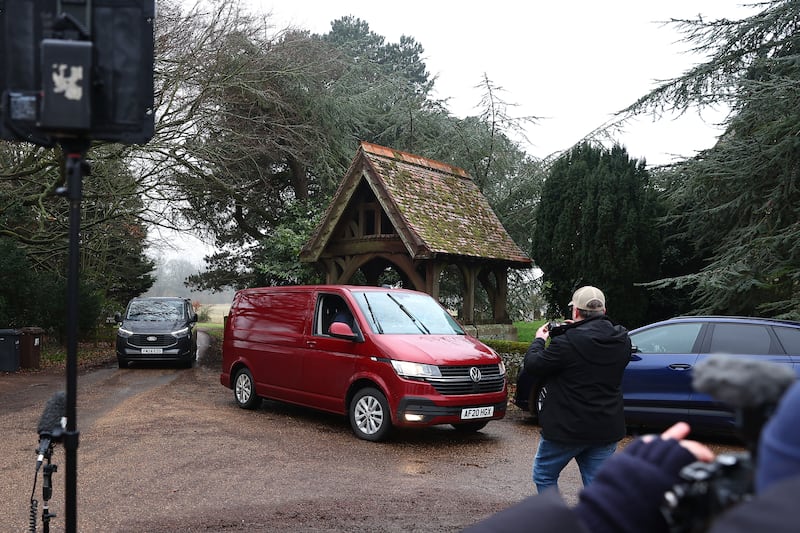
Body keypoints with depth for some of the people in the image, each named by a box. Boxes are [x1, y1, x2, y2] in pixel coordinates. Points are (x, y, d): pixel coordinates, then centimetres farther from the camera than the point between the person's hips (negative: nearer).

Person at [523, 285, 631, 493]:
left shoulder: (567, 342, -22)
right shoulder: (622, 340, -2)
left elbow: (532, 365, -11)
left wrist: (539, 340, 7)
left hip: (567, 428, -5)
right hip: (607, 430, 5)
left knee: (544, 475, 16)